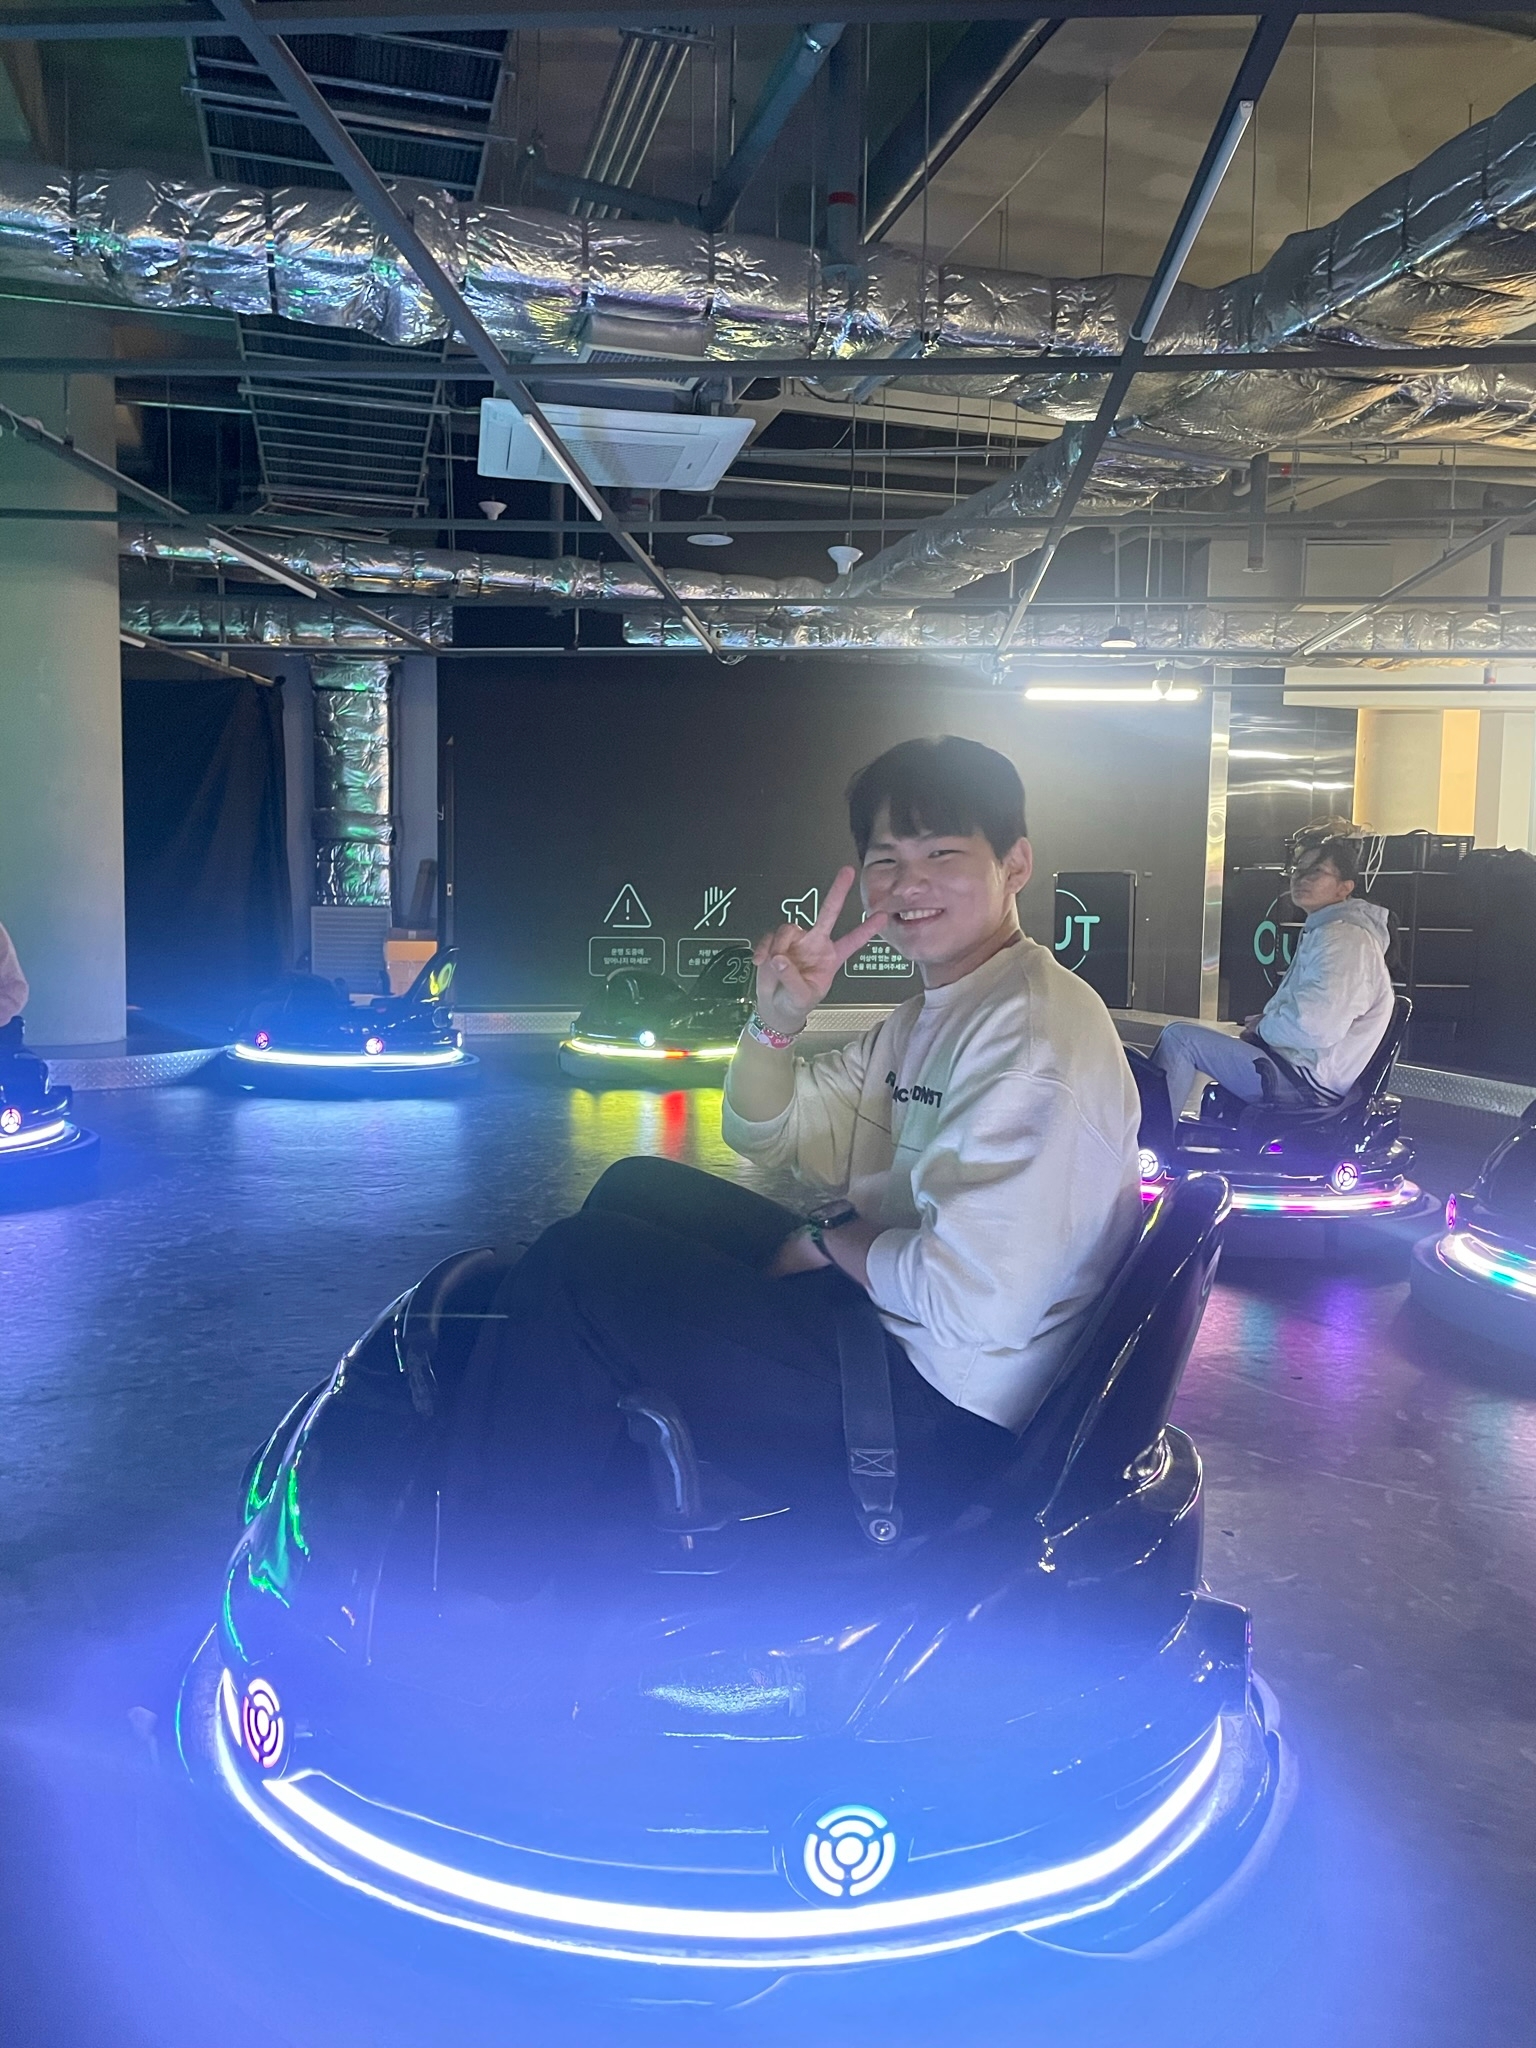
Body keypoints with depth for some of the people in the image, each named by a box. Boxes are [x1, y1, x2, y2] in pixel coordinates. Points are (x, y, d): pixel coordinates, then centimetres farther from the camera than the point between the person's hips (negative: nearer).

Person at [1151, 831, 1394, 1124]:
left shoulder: (1344, 938, -18)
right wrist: (1265, 1024, 6)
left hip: (1307, 1083, -11)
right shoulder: (1324, 930, 16)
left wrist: (1264, 1027, -10)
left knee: (1179, 1037, -13)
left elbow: (1317, 1025, -29)